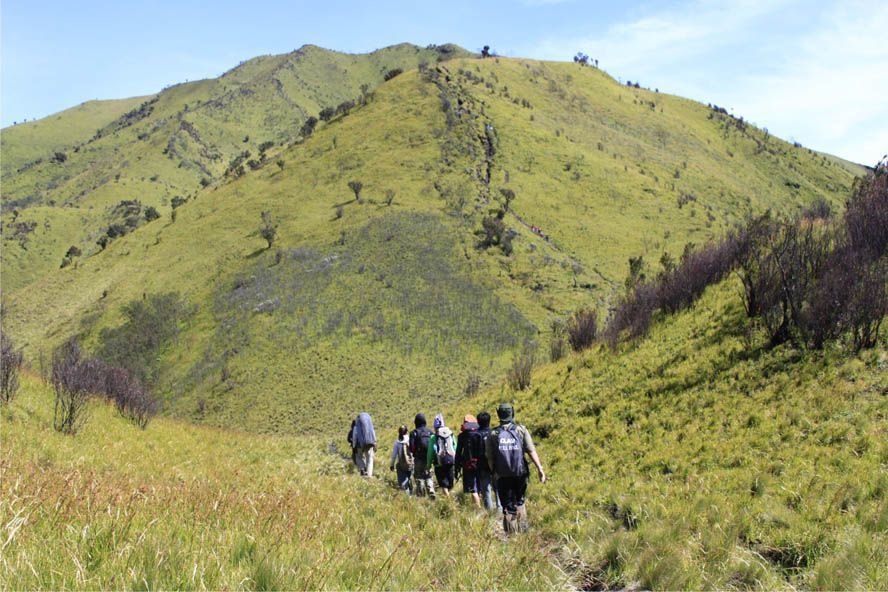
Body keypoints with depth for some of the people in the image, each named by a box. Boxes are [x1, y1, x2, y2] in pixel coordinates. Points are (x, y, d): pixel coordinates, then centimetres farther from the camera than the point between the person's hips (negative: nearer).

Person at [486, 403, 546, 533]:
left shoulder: (493, 434, -1)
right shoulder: (521, 430, -2)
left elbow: (490, 458, 0)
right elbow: (531, 451, -10)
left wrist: (494, 473, 14)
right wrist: (540, 469, -11)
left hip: (503, 476, -1)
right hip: (520, 474, 1)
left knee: (508, 507, 6)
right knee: (519, 503, 21)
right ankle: (523, 530, 18)